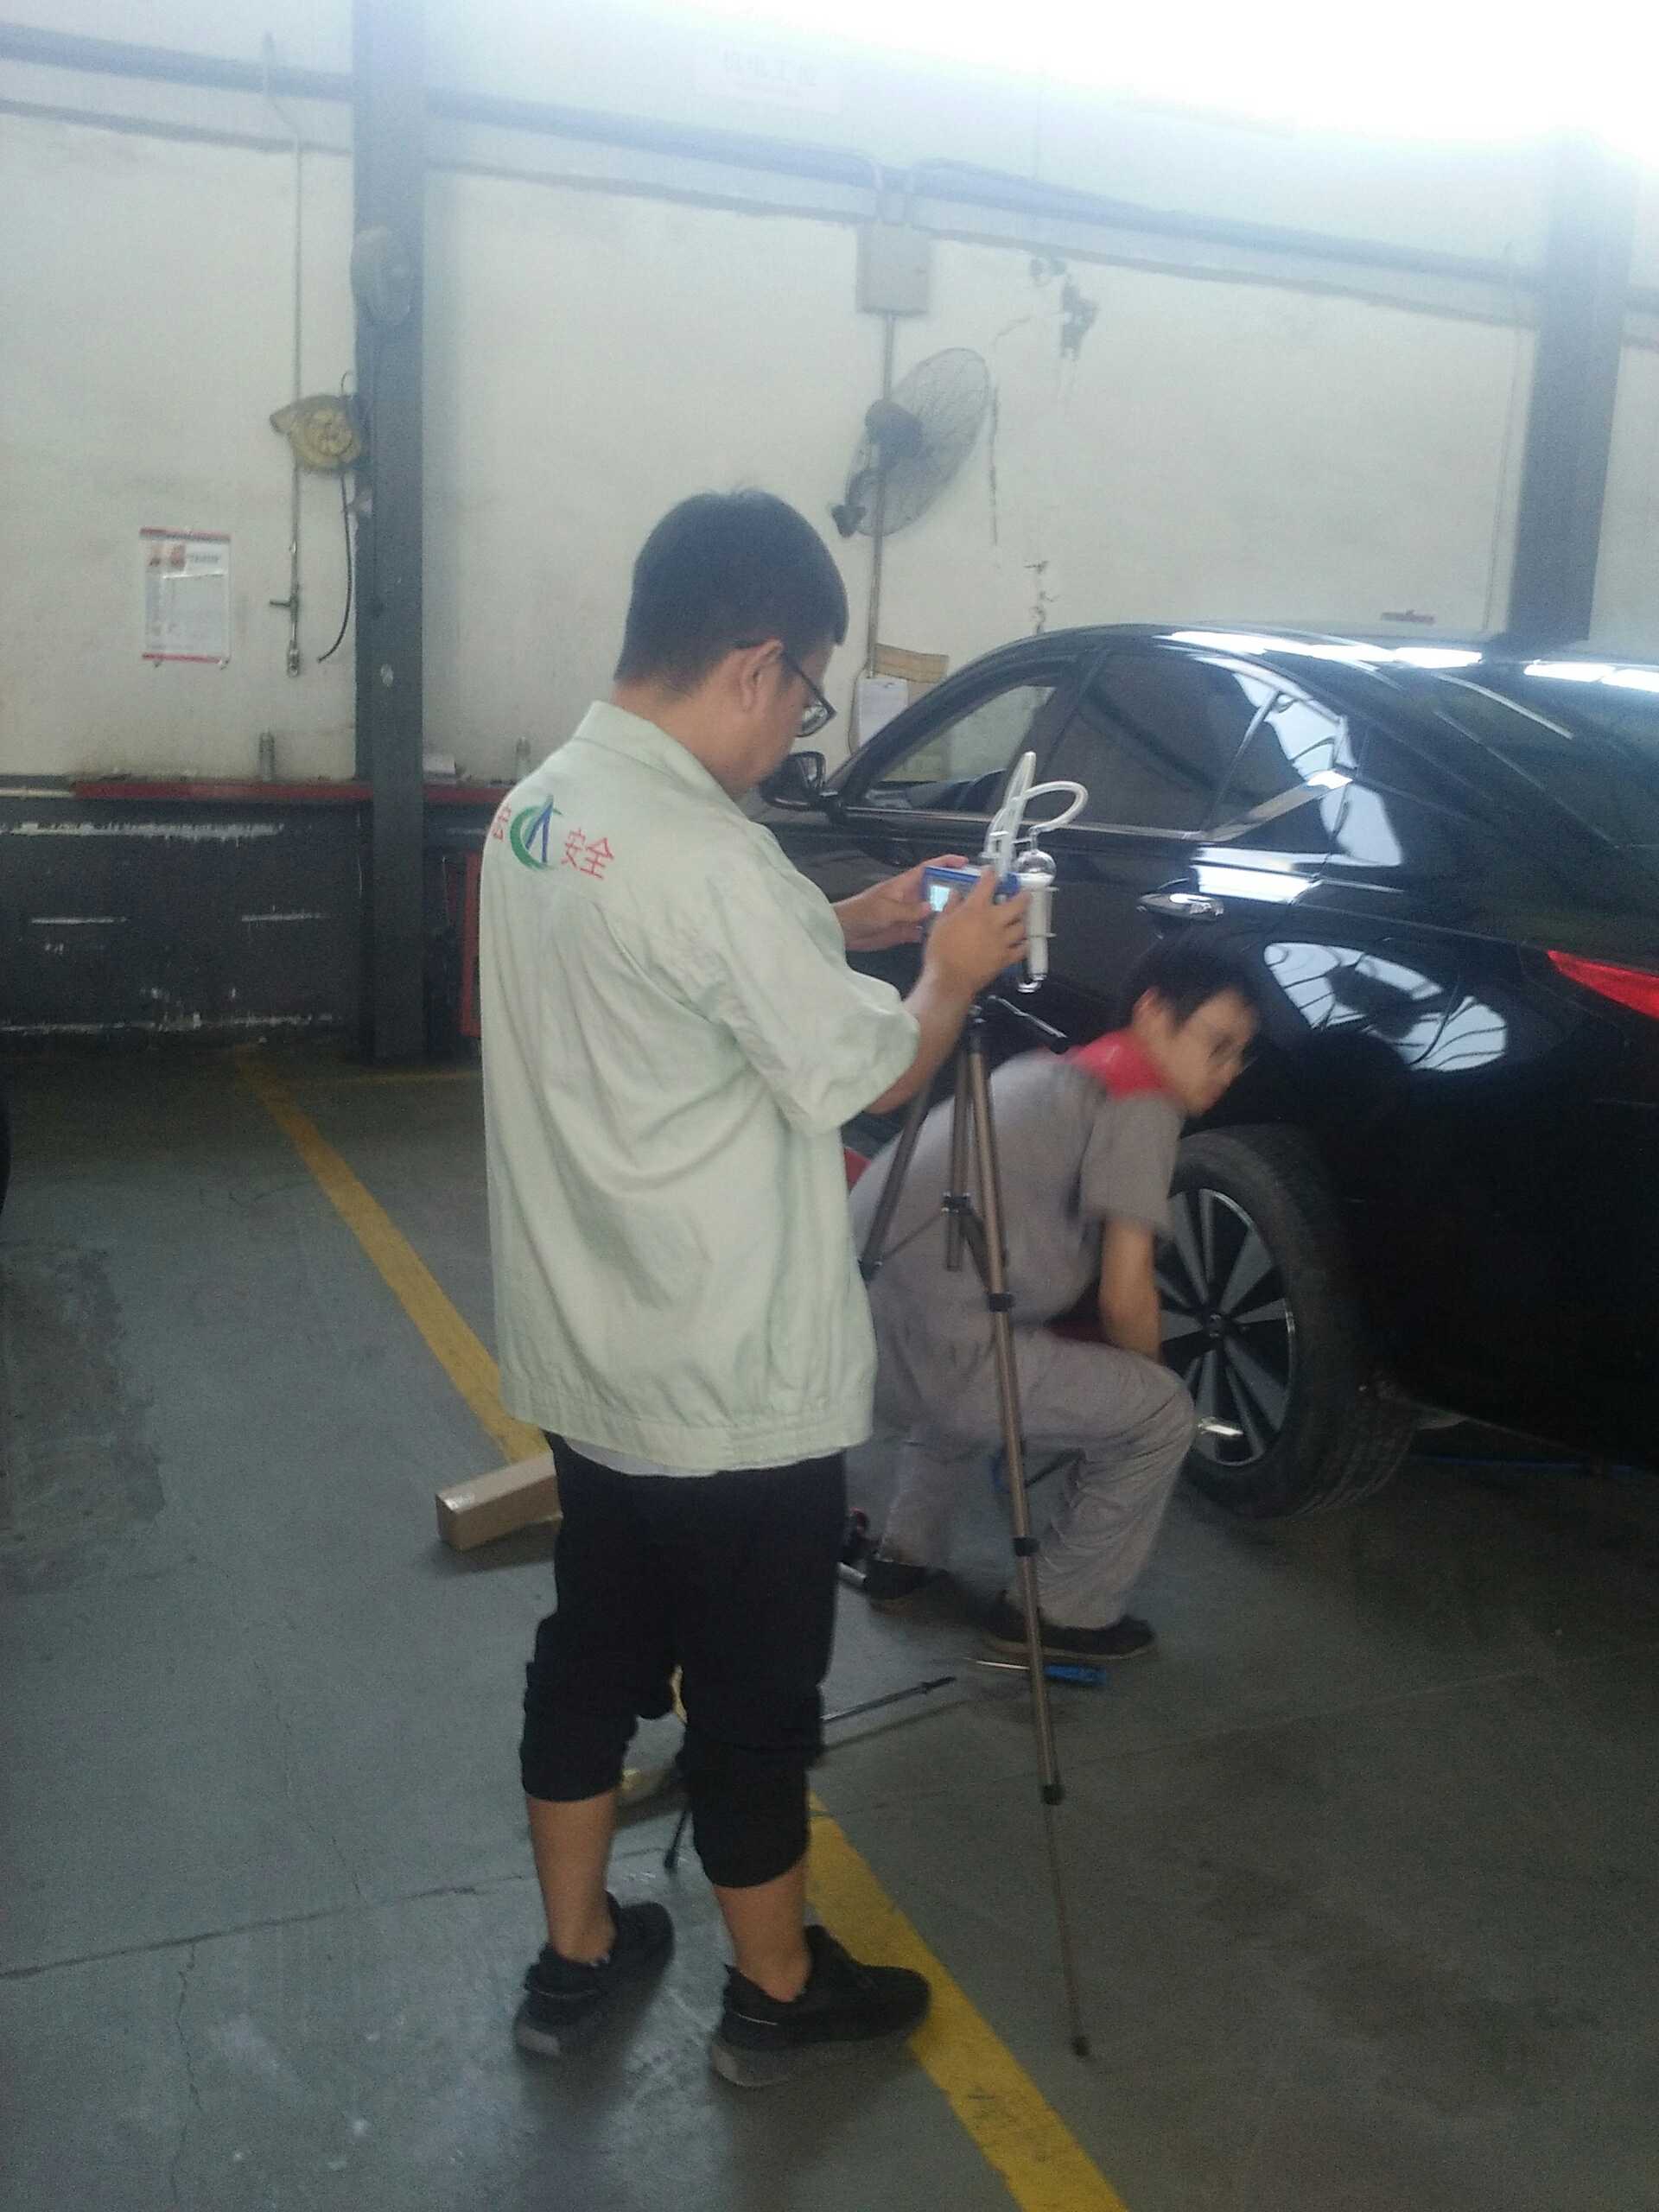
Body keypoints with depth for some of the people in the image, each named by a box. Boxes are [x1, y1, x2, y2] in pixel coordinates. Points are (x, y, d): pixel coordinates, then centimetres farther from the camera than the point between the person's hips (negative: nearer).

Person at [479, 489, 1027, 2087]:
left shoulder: (539, 808, 3)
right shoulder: (707, 858, -26)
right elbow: (866, 1075, -16)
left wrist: (846, 924, 12)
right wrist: (952, 975, 1)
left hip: (588, 1355, 9)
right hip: (733, 1383, -8)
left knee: (592, 1651, 21)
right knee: (754, 1698, 11)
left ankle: (574, 1958, 39)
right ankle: (777, 1995, 33)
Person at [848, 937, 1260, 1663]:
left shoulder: (1046, 1068, 22)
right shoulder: (1140, 1101, -4)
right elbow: (1125, 1298, -7)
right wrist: (1141, 1380, 15)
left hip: (852, 1317, 9)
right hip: (928, 1344, -9)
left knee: (985, 1378, 39)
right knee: (1161, 1415, 5)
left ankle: (903, 1554, 38)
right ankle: (1060, 1614, 15)